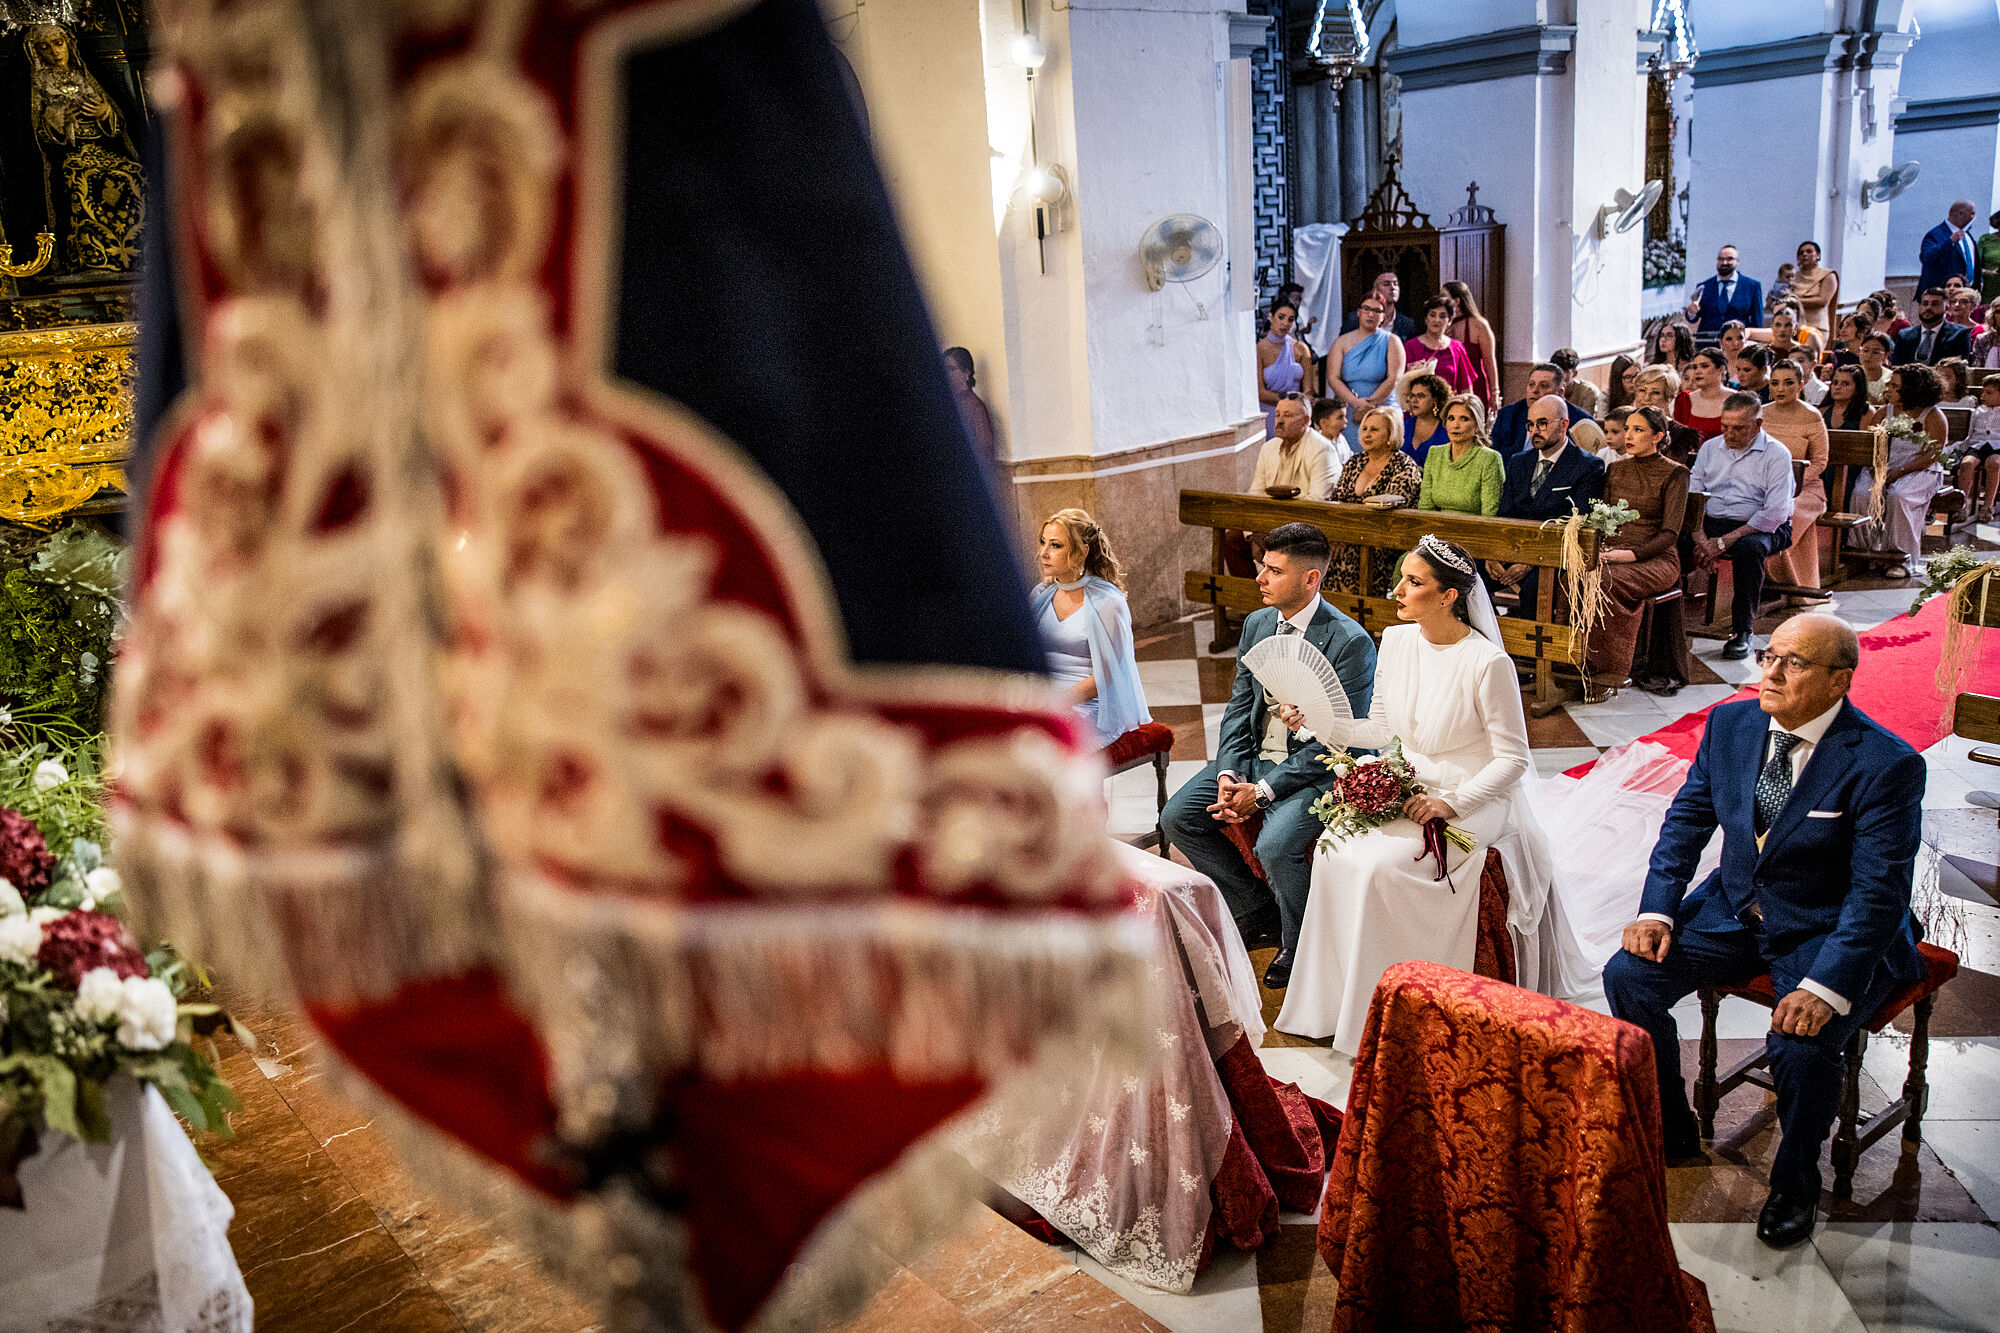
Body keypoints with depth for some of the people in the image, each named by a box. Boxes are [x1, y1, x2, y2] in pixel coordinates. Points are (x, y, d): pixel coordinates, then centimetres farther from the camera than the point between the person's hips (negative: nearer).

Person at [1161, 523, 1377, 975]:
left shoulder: (1350, 642, -17)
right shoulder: (1256, 623, 5)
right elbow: (1239, 707, 9)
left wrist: (1262, 791, -21)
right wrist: (1228, 774, -9)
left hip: (1317, 770, -7)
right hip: (1256, 756, 7)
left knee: (1275, 844, -31)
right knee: (1178, 817, -5)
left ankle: (1298, 949, -1)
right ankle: (1257, 912, 13)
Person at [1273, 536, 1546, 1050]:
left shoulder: (1487, 662, -18)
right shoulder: (1396, 641, 2)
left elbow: (1512, 759, -12)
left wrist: (1451, 803, -20)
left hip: (1470, 803, -6)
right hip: (1407, 790, 6)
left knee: (1380, 864, -27)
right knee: (1334, 850, -19)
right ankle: (1333, 1000, -6)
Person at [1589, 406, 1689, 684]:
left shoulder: (1674, 474, 0)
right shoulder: (1615, 469, 17)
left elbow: (1670, 533, -7)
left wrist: (1631, 554, -22)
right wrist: (1599, 548, -6)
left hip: (1656, 558, -4)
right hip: (1612, 554, 4)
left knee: (1608, 581, -36)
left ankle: (1610, 672, -27)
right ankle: (1588, 669, -28)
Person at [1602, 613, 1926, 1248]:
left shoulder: (1887, 765, -19)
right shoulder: (1731, 724, -3)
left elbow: (1879, 892, -22)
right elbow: (1687, 819, 5)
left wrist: (1825, 987, -32)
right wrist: (1657, 909, -8)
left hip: (1831, 932, -5)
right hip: (1735, 910, 5)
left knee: (1800, 1044, -28)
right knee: (1629, 976, -12)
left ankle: (1795, 1182, 5)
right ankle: (1672, 1131, 12)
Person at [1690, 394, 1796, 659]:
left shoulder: (1777, 455, -5)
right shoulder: (1710, 448, 12)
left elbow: (1775, 514, -15)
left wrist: (1723, 542, -21)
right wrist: (1700, 537, -14)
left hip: (1761, 528, -4)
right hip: (1712, 523, 4)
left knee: (1749, 547, -39)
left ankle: (1741, 632, -27)